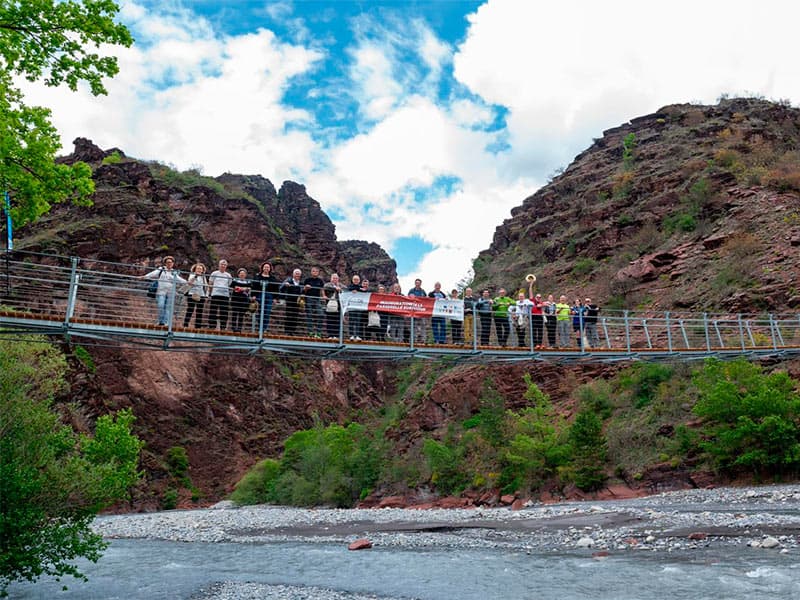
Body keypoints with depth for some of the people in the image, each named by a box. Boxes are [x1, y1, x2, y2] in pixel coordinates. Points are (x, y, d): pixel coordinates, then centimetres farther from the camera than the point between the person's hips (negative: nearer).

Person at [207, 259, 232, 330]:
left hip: (225, 295, 2)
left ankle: (223, 327, 5)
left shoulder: (228, 275, 14)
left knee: (224, 312, 1)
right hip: (215, 294, -2)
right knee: (213, 311, -3)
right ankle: (212, 327, 2)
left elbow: (230, 286, 14)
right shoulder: (214, 274, 8)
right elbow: (210, 284, 8)